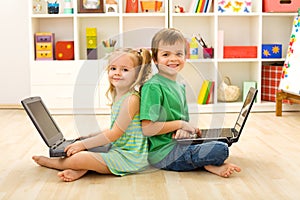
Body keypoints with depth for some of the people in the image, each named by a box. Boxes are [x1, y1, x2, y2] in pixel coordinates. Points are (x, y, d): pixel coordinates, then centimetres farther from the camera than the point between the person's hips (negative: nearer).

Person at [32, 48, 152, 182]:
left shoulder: (132, 99, -19)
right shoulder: (118, 98, 13)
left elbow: (115, 133, -19)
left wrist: (83, 144, -14)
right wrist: (89, 137, 16)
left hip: (129, 156, -10)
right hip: (117, 149, 10)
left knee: (80, 158, -17)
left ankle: (54, 162, 12)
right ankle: (80, 170, -11)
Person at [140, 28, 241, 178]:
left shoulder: (180, 86, 13)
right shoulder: (153, 87, -14)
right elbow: (147, 129, -20)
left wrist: (184, 130, -5)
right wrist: (180, 124, -11)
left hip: (178, 144, 10)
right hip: (163, 153, -9)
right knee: (220, 150, -22)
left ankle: (209, 164, -2)